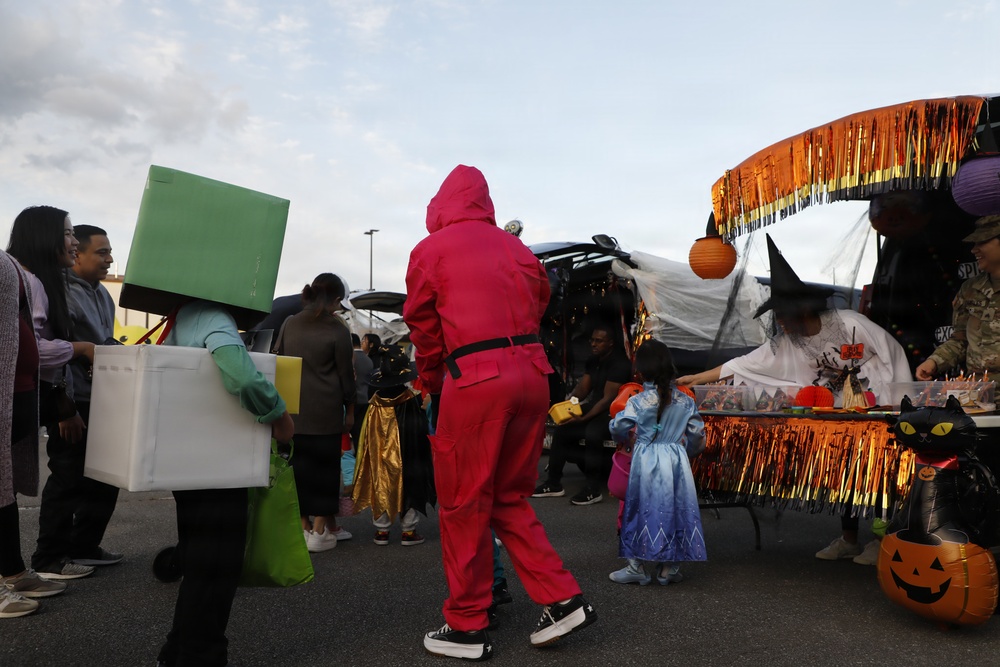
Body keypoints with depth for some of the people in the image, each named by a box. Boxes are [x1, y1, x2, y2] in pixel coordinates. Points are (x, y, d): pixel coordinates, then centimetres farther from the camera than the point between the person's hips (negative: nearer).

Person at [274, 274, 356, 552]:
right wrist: (349, 408, 7)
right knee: (325, 465, 6)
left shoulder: (290, 323, 6)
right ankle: (320, 531, 9)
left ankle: (303, 526, 18)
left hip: (292, 407, 4)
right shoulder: (337, 329, -8)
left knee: (298, 464, 11)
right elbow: (345, 373, -4)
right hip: (324, 411, -4)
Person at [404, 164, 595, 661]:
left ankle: (467, 627, 17)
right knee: (510, 498, 19)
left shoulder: (430, 250, 3)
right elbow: (537, 308, 17)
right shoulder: (516, 248, 16)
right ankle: (562, 598, 18)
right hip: (531, 372, 6)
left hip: (475, 378, -6)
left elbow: (423, 330, 10)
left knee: (464, 506, 6)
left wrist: (432, 385, 23)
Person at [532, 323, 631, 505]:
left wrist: (583, 418, -30)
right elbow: (582, 388, 7)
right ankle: (554, 483, 1)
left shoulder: (618, 363, -17)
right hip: (596, 407, 9)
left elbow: (608, 399, -23)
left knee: (592, 432, -34)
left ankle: (594, 490, -23)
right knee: (563, 428, -5)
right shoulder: (594, 360, 10)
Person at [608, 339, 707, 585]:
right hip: (677, 460, 3)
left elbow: (618, 429, -7)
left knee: (642, 510, 6)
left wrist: (622, 440, 16)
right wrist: (689, 449, 25)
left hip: (646, 462, -3)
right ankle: (668, 568, 20)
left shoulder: (638, 402, -10)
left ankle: (636, 567, 12)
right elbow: (697, 433, 6)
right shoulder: (685, 401, 1)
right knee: (674, 509, 12)